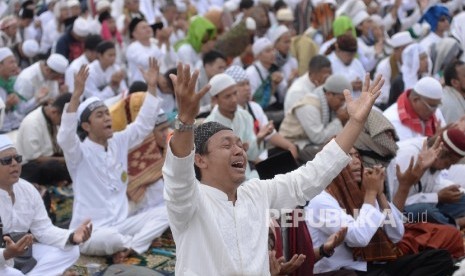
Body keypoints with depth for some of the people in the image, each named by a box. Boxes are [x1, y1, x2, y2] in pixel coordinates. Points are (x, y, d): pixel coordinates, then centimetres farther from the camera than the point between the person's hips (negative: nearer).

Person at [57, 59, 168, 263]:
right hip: (90, 232, -6)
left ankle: (129, 247, -22)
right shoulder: (80, 151, -10)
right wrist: (76, 95, -42)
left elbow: (144, 124, 9)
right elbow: (65, 137, -31)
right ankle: (140, 241, -7)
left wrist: (152, 87, -3)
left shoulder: (119, 142, 9)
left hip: (120, 224, 7)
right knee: (109, 238, -39)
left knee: (161, 216, -10)